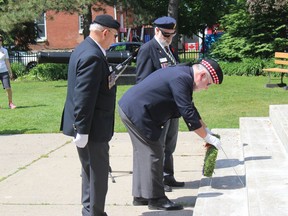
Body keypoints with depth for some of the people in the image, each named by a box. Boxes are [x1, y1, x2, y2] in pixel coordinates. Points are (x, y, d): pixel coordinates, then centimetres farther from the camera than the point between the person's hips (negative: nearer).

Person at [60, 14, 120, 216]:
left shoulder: (86, 49, 11)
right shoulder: (92, 56, -22)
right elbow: (84, 97, -25)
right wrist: (82, 130, -24)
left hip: (90, 126, 11)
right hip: (92, 128, -11)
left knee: (91, 171, 20)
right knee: (98, 175, -1)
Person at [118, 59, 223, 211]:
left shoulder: (183, 74, 12)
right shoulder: (181, 79, -21)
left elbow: (190, 108, 20)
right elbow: (188, 113, -20)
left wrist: (206, 130, 18)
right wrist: (208, 138, -12)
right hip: (136, 111, -11)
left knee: (143, 151, 16)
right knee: (153, 153, -5)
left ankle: (140, 195, 24)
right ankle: (155, 199, 2)